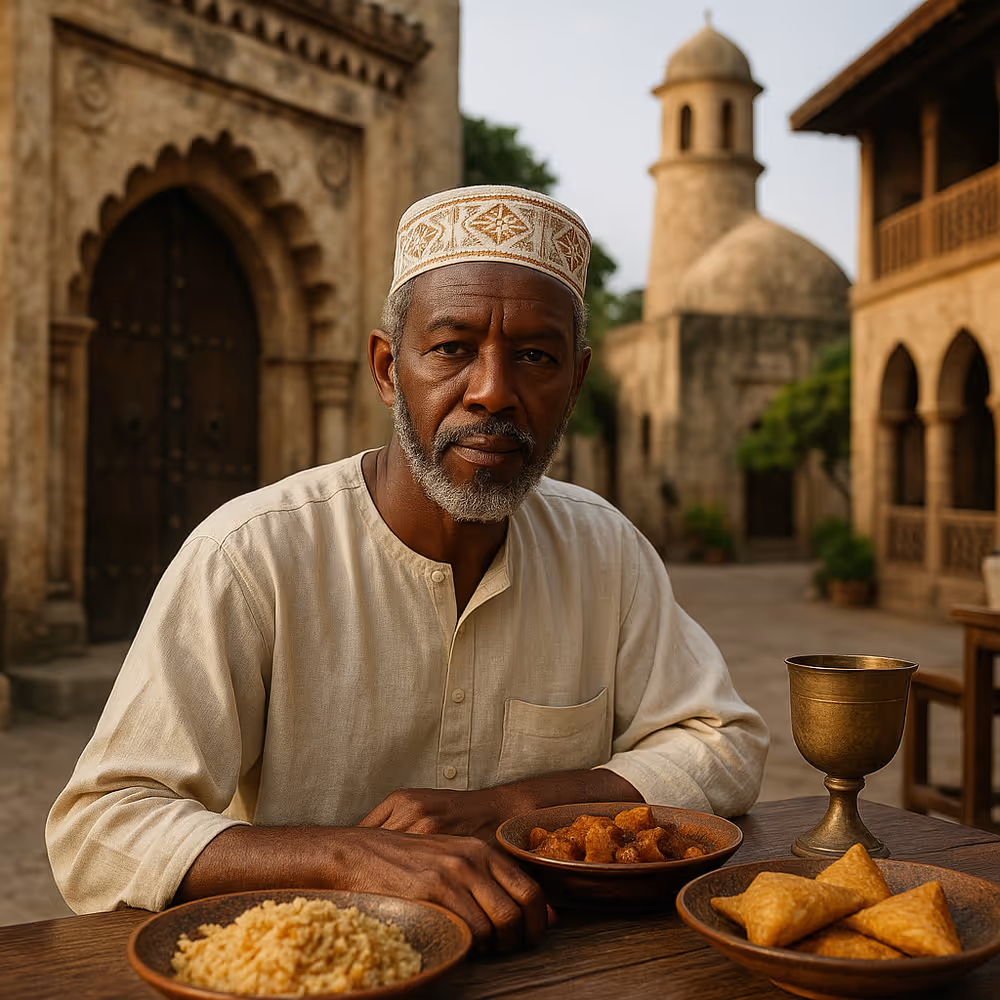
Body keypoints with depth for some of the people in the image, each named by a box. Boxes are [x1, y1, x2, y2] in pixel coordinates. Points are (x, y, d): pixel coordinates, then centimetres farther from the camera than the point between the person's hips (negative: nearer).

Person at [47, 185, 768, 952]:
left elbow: (726, 749, 1)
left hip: (548, 967, 3)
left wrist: (502, 805, -12)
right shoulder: (252, 555, -14)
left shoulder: (602, 548, -1)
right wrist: (351, 855, -32)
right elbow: (96, 832, -16)